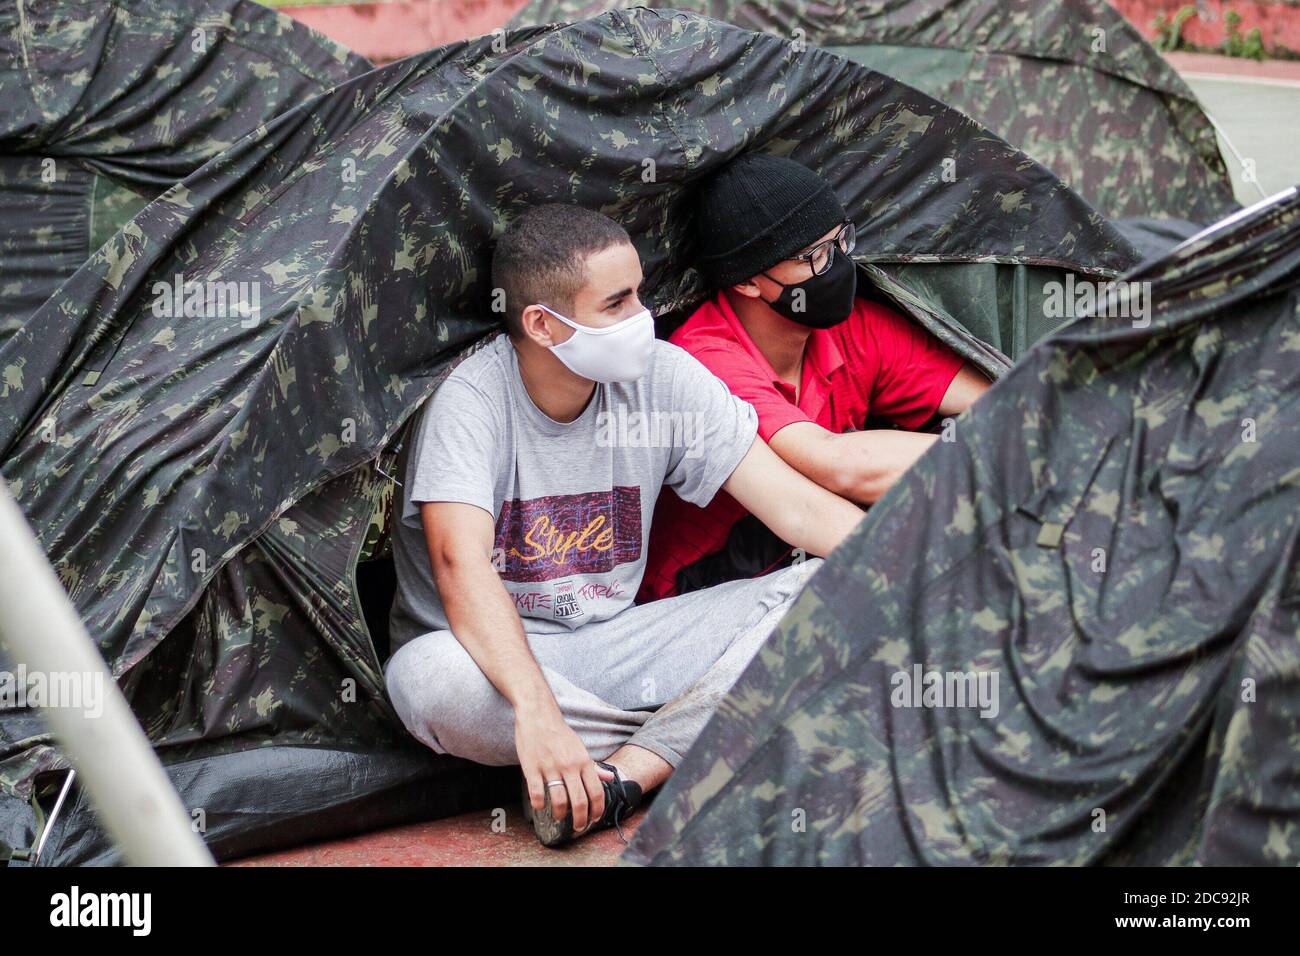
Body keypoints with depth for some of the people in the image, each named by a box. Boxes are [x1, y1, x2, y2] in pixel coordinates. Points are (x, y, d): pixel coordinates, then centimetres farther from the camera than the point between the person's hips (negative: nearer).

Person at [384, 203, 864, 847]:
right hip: (497, 652, -3)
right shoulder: (470, 401, -20)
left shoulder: (663, 376, -6)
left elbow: (796, 506, -7)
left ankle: (625, 770, -25)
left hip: (609, 643, 4)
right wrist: (535, 709, -49)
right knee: (430, 677, -40)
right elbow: (462, 563, -35)